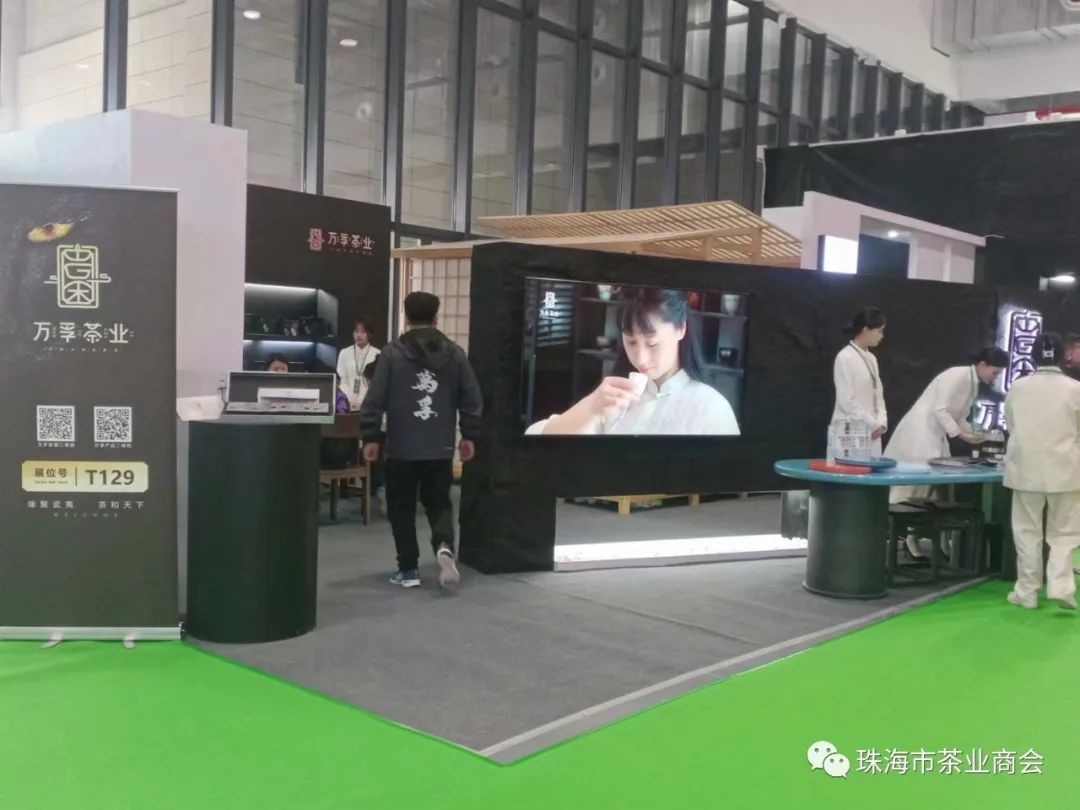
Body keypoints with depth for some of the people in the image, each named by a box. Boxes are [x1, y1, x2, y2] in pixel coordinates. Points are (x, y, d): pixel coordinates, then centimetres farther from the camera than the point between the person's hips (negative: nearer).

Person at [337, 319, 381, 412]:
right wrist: (350, 401, -8)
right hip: (349, 404, 1)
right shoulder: (344, 353, 8)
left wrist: (362, 401, -11)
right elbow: (342, 381, 5)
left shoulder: (377, 354, 1)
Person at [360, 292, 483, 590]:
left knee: (401, 507, 11)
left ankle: (408, 569, 11)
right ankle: (444, 546, -13)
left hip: (402, 447, -2)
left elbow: (375, 399, -7)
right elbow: (472, 398, 4)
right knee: (439, 502, 14)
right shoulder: (455, 353, 3)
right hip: (441, 448, 2)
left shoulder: (393, 353, -5)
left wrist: (371, 436, 1)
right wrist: (469, 435, 12)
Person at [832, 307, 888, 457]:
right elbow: (847, 401, -16)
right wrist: (873, 425, -11)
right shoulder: (845, 358, -11)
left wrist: (881, 423, -1)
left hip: (871, 432, 7)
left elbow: (878, 395, 15)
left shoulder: (871, 359, 12)